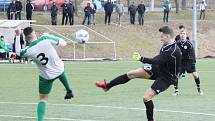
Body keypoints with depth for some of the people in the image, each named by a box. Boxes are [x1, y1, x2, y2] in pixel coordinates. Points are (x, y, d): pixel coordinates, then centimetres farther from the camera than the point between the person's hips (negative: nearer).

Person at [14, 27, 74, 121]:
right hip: (59, 70, 1)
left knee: (43, 99, 10)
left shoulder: (28, 51, -21)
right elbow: (62, 43, -11)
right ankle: (69, 91, 53)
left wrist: (17, 36, 3)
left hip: (46, 76, -1)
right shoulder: (45, 39, -24)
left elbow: (18, 52, 3)